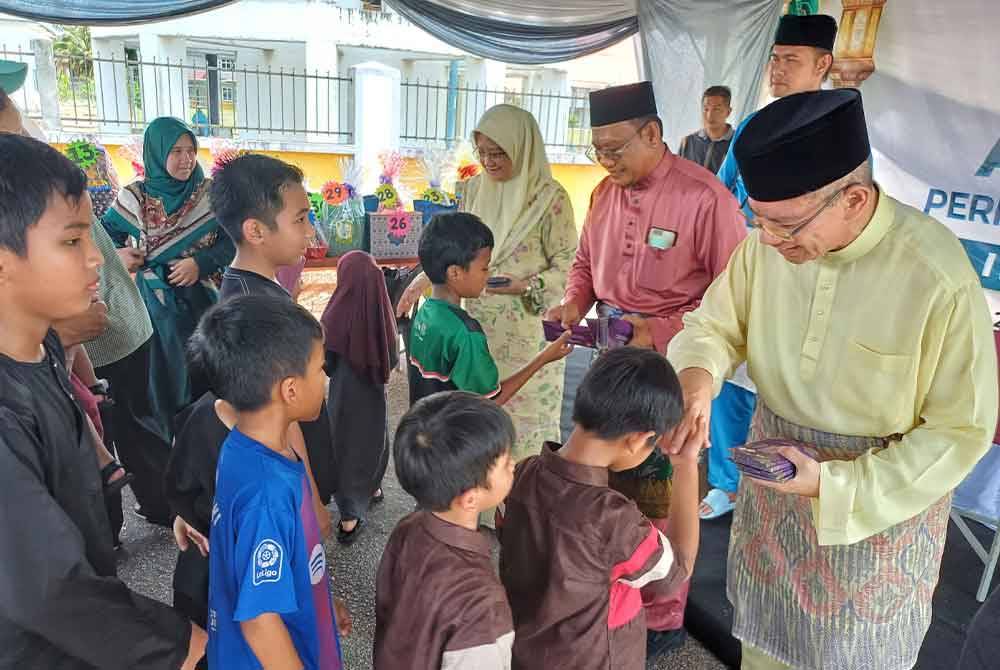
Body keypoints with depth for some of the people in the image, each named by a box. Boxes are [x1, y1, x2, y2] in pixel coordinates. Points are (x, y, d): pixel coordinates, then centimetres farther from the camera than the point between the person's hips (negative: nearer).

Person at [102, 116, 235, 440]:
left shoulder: (208, 193, -2)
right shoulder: (134, 197, -2)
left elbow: (231, 240, -2)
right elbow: (106, 236, 11)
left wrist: (201, 263, -15)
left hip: (201, 298, 0)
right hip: (157, 301, 0)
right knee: (166, 373, 6)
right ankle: (173, 443, 19)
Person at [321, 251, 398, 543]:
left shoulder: (337, 314, -20)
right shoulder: (382, 310, -11)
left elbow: (326, 362, -10)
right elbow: (393, 358, 0)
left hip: (345, 393, -3)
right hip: (375, 391, 3)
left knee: (347, 445, 8)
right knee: (374, 440, 23)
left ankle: (350, 516, 10)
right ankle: (372, 489, 43)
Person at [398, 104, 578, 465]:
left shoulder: (549, 197, -10)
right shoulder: (474, 188, 8)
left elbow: (567, 265, -8)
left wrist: (527, 286, -21)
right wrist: (424, 279, 6)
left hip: (527, 330, -5)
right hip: (478, 326, 5)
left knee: (523, 418, 1)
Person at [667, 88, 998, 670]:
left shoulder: (939, 276, -27)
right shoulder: (767, 244, -14)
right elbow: (715, 324, -1)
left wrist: (834, 484, -26)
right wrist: (697, 375, -25)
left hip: (879, 483, -3)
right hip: (775, 458, 4)